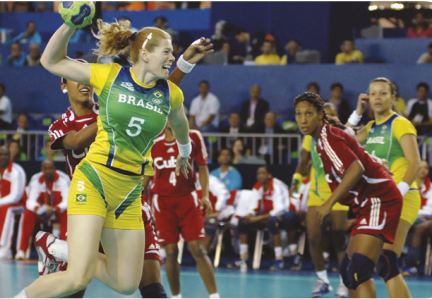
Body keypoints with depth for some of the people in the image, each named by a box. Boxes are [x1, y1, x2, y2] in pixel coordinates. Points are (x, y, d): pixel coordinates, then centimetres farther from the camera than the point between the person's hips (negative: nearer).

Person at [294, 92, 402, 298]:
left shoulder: (328, 137, -14)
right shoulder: (323, 139, 14)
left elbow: (356, 168, -28)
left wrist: (329, 203, -28)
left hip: (379, 201, -11)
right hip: (368, 204, 11)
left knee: (359, 270, -22)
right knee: (349, 269, 14)